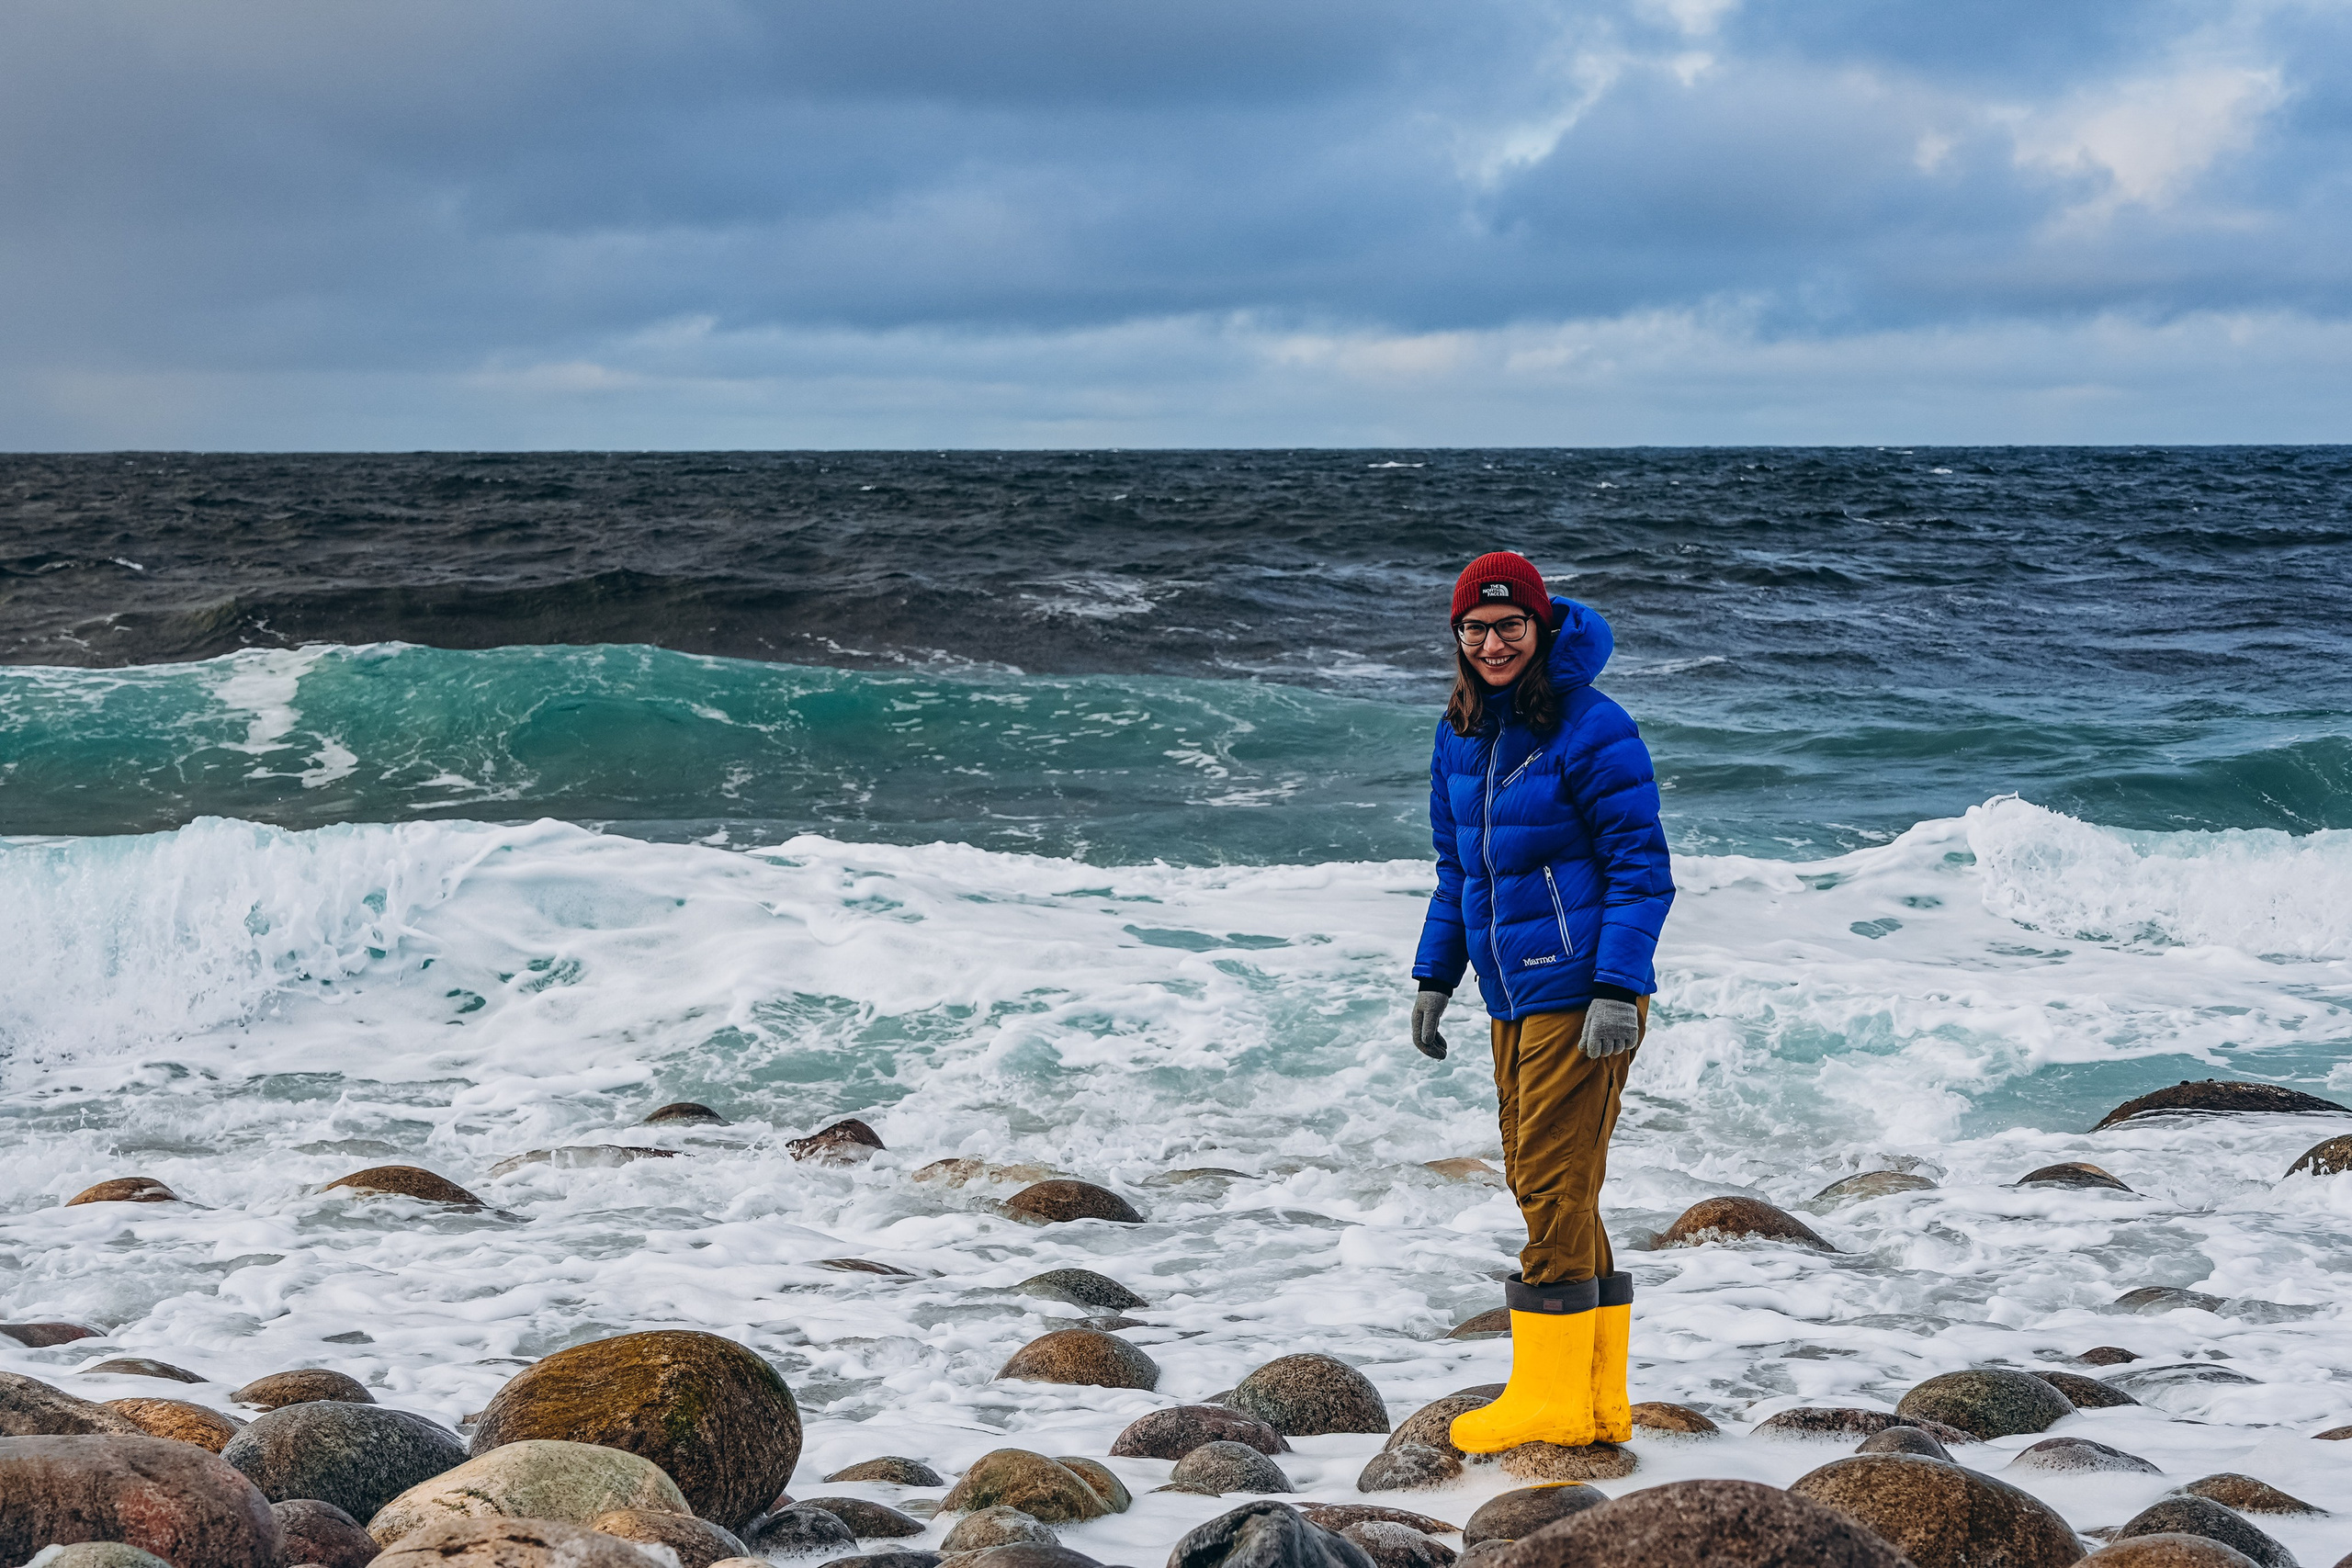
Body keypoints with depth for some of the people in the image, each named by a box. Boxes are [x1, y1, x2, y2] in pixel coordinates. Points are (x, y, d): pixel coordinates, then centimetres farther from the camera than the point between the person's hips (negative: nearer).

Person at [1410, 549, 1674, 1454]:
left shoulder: (1592, 730, -12)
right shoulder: (1460, 735, 11)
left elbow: (1642, 870, -12)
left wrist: (1616, 989, -19)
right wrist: (1434, 976, 18)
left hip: (1581, 994, -8)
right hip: (1512, 996, 8)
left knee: (1552, 1184, -7)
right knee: (1540, 1186, 10)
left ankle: (1552, 1397, 0)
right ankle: (1599, 1402, 18)